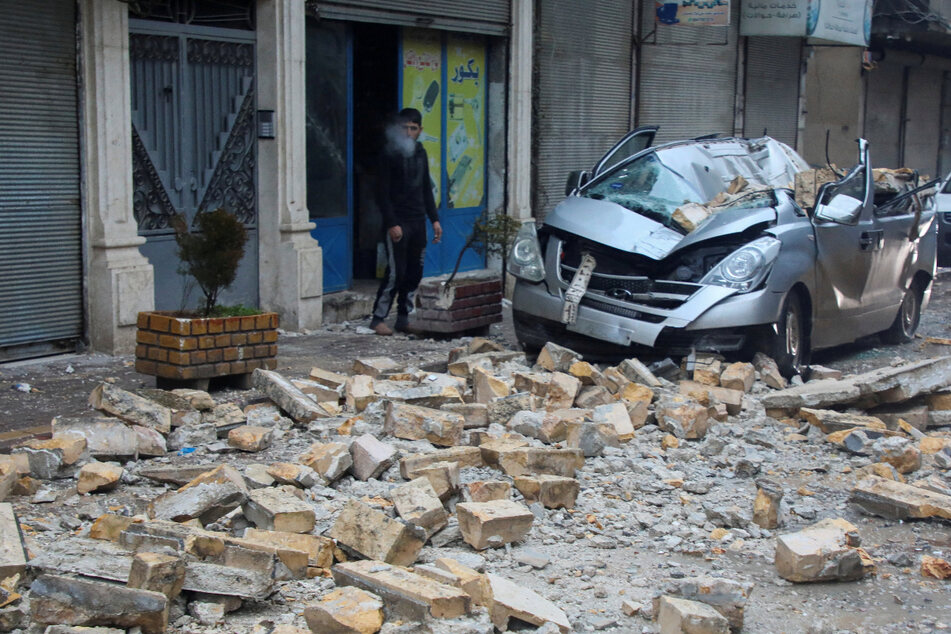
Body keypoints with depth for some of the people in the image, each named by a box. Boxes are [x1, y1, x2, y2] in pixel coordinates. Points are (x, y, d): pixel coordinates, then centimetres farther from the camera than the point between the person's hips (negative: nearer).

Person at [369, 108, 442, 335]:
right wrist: (391, 224, -17)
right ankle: (378, 318, 2)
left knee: (414, 273, 7)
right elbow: (383, 193, -11)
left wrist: (434, 219, 16)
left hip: (418, 222, 7)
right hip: (397, 223, -7)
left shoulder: (420, 153, 13)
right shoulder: (391, 154, -8)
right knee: (396, 272, -8)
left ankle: (403, 318, 16)